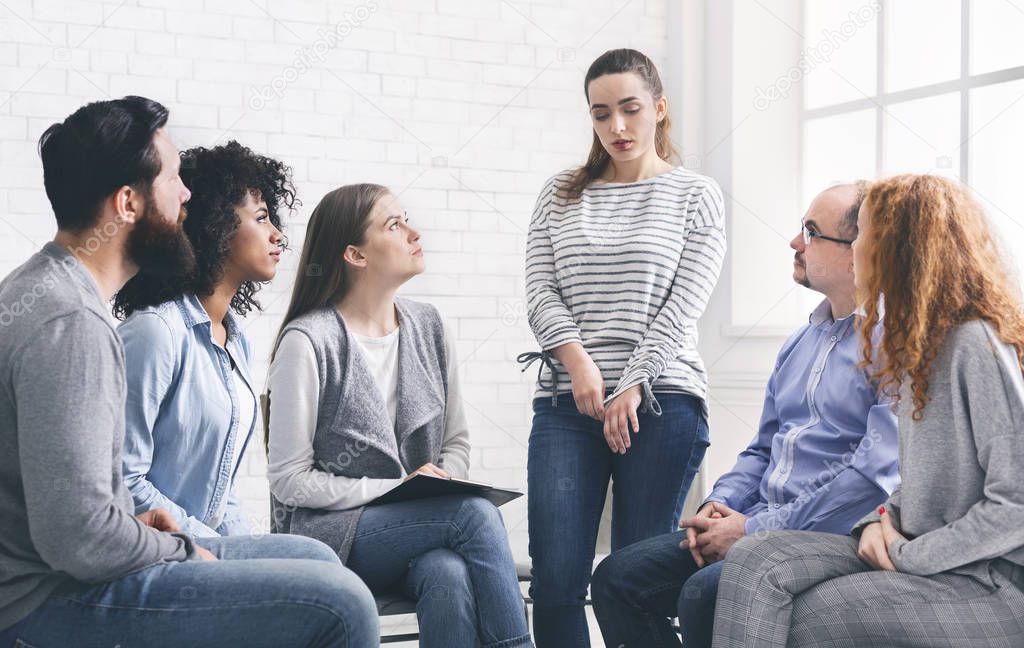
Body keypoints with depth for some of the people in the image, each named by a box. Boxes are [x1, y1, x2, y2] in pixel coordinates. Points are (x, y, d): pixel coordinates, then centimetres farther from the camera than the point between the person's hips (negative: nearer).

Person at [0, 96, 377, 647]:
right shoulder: (70, 323, -22)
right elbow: (76, 537, -28)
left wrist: (132, 522, 9)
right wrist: (184, 551, -11)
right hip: (49, 600, -11)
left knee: (314, 559, 14)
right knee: (337, 603, -19)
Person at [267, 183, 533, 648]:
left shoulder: (428, 327, 8)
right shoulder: (307, 340, -10)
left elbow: (457, 441, 15)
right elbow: (289, 479, -10)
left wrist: (440, 484, -8)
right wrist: (397, 489, -15)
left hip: (418, 528, 4)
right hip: (328, 532, -4)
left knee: (450, 576, -32)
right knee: (476, 512, -28)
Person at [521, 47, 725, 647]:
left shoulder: (695, 195, 8)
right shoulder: (561, 195, 15)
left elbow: (683, 305, -2)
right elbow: (540, 291, 7)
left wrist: (631, 387, -11)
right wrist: (578, 361, -10)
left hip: (661, 401, -2)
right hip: (566, 401, 2)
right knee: (556, 579, -5)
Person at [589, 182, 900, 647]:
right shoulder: (800, 342, 19)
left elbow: (877, 477, -20)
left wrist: (753, 530, -17)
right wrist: (720, 504, 4)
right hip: (757, 526, 8)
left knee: (706, 594, -32)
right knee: (618, 577, -5)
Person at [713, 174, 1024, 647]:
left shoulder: (978, 345, -16)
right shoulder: (919, 345, 15)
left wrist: (908, 556, -14)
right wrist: (883, 519, 1)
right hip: (920, 559, 8)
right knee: (755, 560, -11)